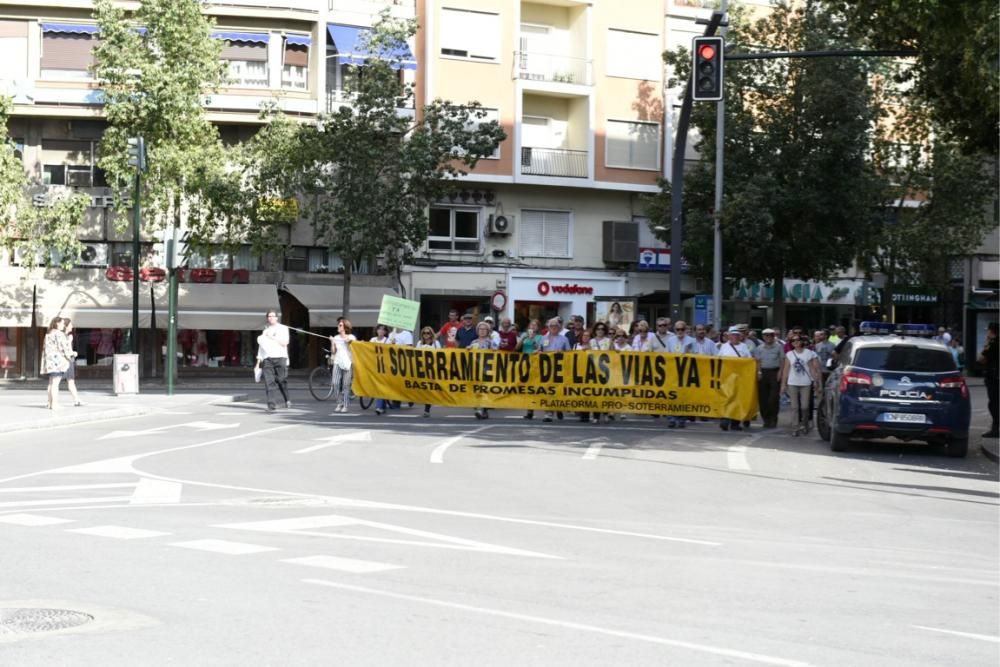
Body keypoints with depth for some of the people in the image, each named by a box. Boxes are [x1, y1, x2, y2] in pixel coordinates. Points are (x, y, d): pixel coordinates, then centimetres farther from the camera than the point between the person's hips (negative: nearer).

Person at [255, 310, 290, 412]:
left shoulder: (283, 328, 9)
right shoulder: (265, 330, 21)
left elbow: (284, 342, -4)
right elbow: (261, 346, 21)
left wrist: (272, 337, -6)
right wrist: (258, 360, 14)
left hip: (280, 357, -3)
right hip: (267, 358, 3)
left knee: (282, 380, -4)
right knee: (269, 382, -9)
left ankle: (287, 400, 20)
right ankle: (271, 405, -14)